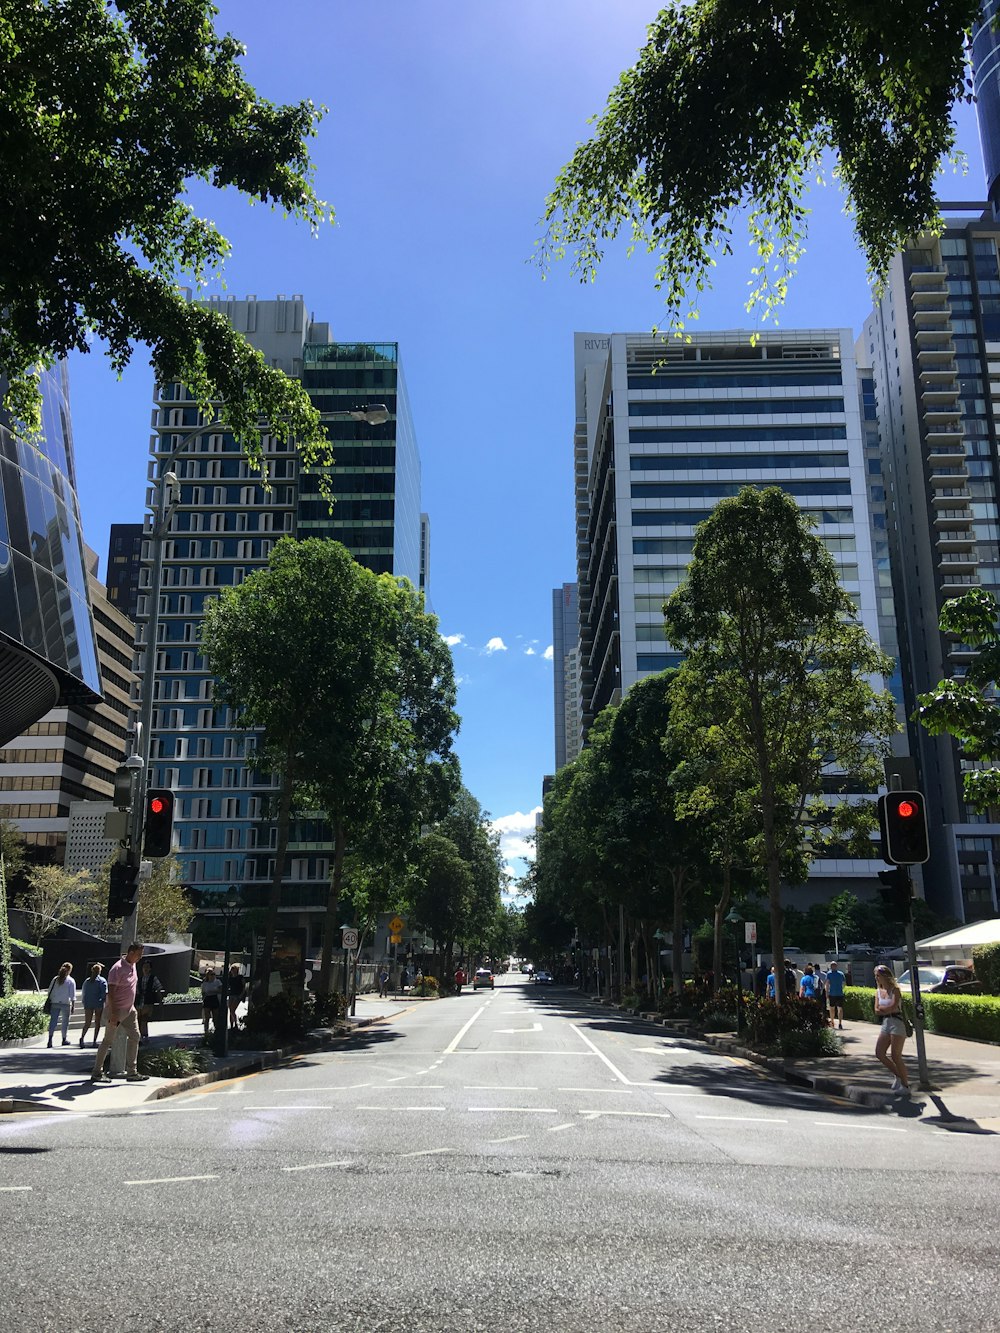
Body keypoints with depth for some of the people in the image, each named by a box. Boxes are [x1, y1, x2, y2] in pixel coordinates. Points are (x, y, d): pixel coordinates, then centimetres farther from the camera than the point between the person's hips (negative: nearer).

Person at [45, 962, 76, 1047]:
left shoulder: (55, 979, 7)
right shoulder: (71, 981, -2)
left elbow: (50, 992, 8)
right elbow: (73, 995, -3)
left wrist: (50, 1001, 14)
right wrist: (73, 1005, 1)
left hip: (55, 1003, 2)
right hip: (66, 1003, -2)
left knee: (53, 1021, 0)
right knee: (65, 1022, 10)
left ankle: (50, 1038, -14)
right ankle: (64, 1039, 18)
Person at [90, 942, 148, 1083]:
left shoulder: (133, 966, 8)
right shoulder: (118, 968, -19)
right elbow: (110, 992, -21)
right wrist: (113, 1014, -24)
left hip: (129, 1009, 8)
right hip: (117, 1010, -8)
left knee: (134, 1036, 4)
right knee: (108, 1041, -1)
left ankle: (131, 1072, 7)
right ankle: (97, 1073, 11)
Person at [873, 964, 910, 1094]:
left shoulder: (895, 990, -8)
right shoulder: (878, 992, 11)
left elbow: (894, 1007, -21)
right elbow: (877, 1012, 3)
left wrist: (882, 1008, -6)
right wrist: (888, 1009, -11)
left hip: (897, 1022, -8)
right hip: (886, 1023, 8)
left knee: (895, 1056, -8)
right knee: (879, 1053, 4)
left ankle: (905, 1086, 4)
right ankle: (898, 1075, 22)